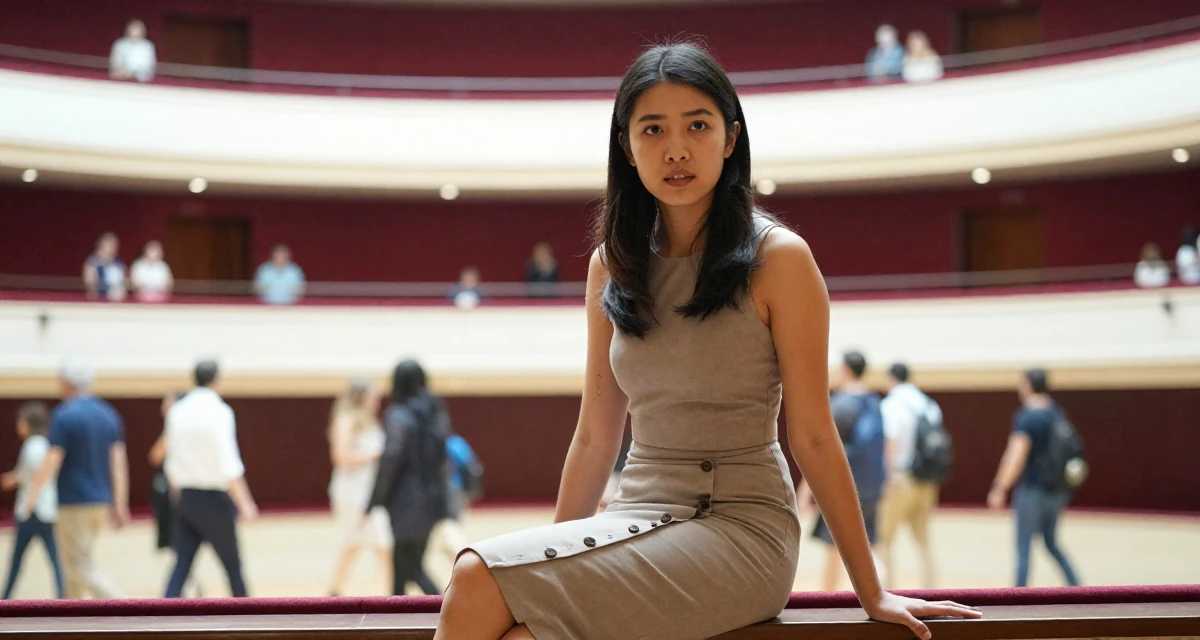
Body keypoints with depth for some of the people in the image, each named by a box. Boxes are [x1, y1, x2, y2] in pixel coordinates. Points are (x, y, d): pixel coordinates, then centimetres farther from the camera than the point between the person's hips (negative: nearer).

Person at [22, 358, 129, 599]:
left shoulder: (64, 414, -11)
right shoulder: (108, 414, 7)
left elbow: (52, 460, -14)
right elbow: (119, 461, 5)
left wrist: (33, 493, -1)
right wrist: (120, 504, 7)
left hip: (74, 504, -7)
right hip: (101, 502, 7)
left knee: (82, 567, -5)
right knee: (74, 563, 19)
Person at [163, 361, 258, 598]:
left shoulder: (177, 411, 5)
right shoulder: (218, 411, -13)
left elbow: (171, 464, 12)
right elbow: (229, 467, -18)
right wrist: (245, 503, -15)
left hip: (186, 498, 5)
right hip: (214, 498, -5)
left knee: (181, 566, 3)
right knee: (232, 565, 9)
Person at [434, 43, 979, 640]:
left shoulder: (778, 259, -5)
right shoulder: (612, 265, 9)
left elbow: (812, 436, -3)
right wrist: (553, 558, 16)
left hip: (742, 525, -4)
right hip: (641, 513, 5)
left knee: (480, 582, -27)